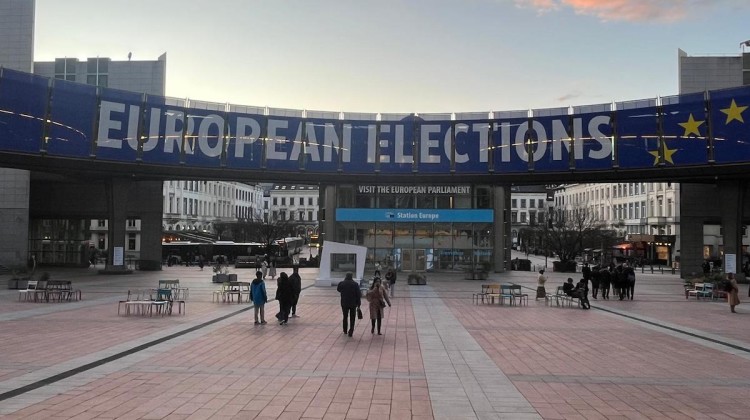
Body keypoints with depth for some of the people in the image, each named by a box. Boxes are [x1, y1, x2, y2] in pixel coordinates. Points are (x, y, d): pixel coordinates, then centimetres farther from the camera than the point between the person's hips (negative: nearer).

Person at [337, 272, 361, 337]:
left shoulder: (341, 283, -6)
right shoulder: (355, 284, -7)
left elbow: (338, 289, 16)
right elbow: (358, 294, -7)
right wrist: (358, 304, 0)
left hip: (344, 304, 1)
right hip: (353, 304, -1)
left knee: (345, 317, 18)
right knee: (352, 318, 5)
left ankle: (345, 331, 26)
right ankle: (351, 332, -2)